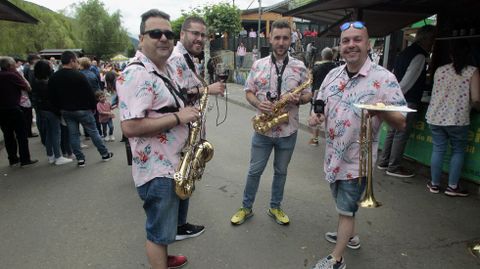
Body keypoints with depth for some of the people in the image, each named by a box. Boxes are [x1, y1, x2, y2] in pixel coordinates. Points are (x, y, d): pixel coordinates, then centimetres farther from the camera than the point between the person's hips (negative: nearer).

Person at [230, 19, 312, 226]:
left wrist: (298, 99, -20)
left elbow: (308, 95, 3)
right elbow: (249, 91, 3)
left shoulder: (300, 67, -1)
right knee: (255, 170, 9)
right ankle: (246, 207, 27)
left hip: (288, 131, 1)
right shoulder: (258, 65, 0)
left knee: (281, 171, 15)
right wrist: (258, 103, -18)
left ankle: (275, 208, 33)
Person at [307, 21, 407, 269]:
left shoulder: (384, 79, -16)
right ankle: (350, 236, 50)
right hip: (333, 156, 6)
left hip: (357, 160, -6)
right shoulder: (333, 75, 1)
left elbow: (401, 122, -15)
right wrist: (316, 116, -10)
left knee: (346, 209, 7)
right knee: (343, 204, 25)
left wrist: (382, 111, -36)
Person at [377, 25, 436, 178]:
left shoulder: (406, 52, 14)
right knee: (401, 135, -1)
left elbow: (393, 75, 17)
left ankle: (383, 162, 23)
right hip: (407, 102, -9)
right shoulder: (420, 56, -14)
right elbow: (408, 81, -19)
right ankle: (394, 167, 7)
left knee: (392, 132, 15)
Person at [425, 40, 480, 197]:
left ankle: (434, 184, 20)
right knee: (458, 150, 13)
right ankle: (452, 186, 16)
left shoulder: (439, 70, 5)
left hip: (435, 118, 3)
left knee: (438, 149, 12)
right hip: (458, 120, -3)